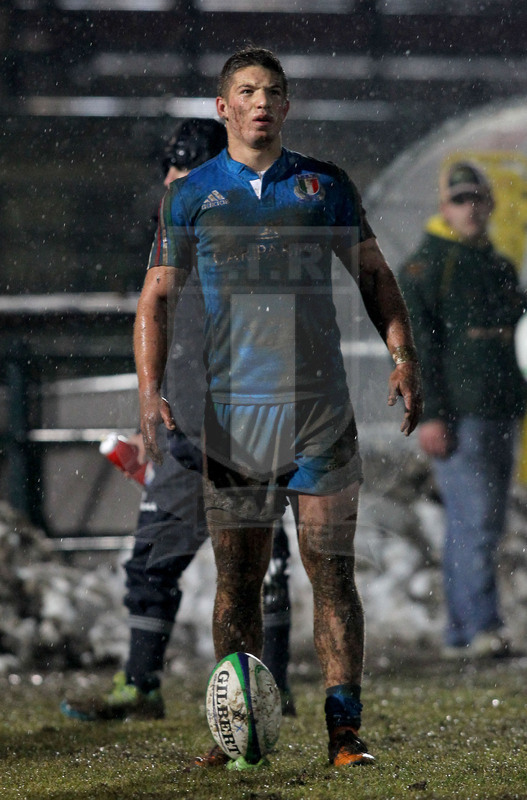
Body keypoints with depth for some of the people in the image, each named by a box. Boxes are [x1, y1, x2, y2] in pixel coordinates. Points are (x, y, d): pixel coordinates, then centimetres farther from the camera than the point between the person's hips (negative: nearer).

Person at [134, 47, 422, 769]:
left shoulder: (324, 185, 9)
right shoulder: (190, 195, 7)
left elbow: (375, 274, 15)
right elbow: (157, 296, 8)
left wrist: (404, 357, 2)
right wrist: (150, 392, -4)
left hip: (320, 410, 0)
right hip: (232, 409, 0)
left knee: (332, 571, -5)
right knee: (237, 579, 3)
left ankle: (344, 730, -5)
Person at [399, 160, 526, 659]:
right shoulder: (425, 265, -3)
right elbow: (415, 343, -10)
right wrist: (429, 415, -17)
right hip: (456, 415, -7)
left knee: (482, 526, 7)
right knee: (475, 520, -15)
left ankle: (461, 635, 11)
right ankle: (482, 627, -19)